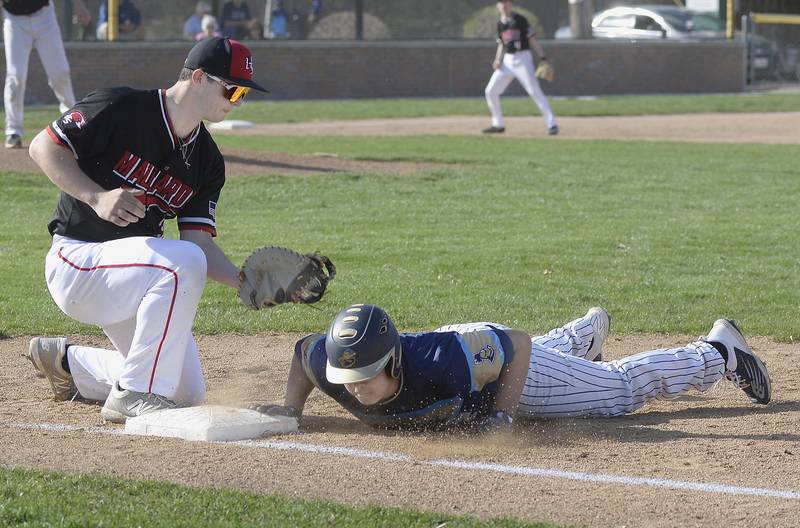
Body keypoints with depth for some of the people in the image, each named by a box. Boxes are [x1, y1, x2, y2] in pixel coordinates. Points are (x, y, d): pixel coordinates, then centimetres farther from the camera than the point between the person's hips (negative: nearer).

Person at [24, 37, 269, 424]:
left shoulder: (206, 159, 4)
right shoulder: (120, 109, -15)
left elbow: (199, 241, -1)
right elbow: (43, 147, -15)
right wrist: (97, 196, -28)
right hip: (75, 261, -8)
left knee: (187, 393, 8)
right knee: (182, 262, -33)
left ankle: (68, 362, 27)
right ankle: (131, 395, -24)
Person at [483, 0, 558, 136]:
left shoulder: (520, 20, -4)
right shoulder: (500, 24, 11)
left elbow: (533, 40, -5)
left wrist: (543, 59, -12)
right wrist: (498, 60, 2)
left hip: (523, 59, -6)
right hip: (507, 61, 6)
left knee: (535, 91, -14)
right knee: (491, 91, 3)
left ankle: (552, 124, -13)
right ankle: (498, 125, 16)